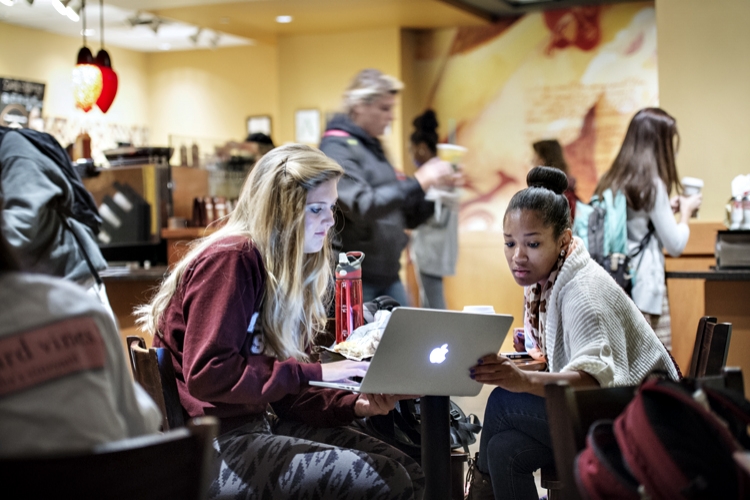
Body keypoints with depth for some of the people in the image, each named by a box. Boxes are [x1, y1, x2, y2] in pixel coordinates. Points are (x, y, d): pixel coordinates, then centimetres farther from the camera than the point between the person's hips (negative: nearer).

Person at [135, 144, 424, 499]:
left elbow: (287, 390, 10)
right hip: (213, 449, -9)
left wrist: (355, 404, -7)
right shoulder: (229, 260, -14)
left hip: (260, 422, 9)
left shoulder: (283, 267, 12)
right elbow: (208, 376, -23)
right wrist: (314, 373, -21)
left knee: (408, 471, 0)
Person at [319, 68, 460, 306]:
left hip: (387, 276, 8)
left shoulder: (374, 148, 15)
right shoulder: (337, 148, -10)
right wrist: (417, 183, -24)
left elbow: (404, 216, 18)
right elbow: (362, 207, -24)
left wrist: (435, 189, 3)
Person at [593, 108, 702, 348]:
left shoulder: (611, 182, 8)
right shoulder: (652, 184, -11)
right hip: (645, 290, -7)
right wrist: (686, 211, 10)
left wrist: (667, 209, 23)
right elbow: (675, 246, -6)